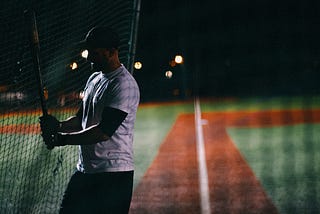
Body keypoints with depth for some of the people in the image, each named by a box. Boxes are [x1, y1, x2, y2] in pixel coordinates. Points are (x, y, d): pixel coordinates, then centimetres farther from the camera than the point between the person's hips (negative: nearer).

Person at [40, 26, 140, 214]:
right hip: (84, 170, 9)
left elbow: (104, 131, -22)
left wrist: (62, 139, -16)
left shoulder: (124, 84, -15)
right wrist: (58, 126, -1)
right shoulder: (94, 79, 15)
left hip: (113, 175, -9)